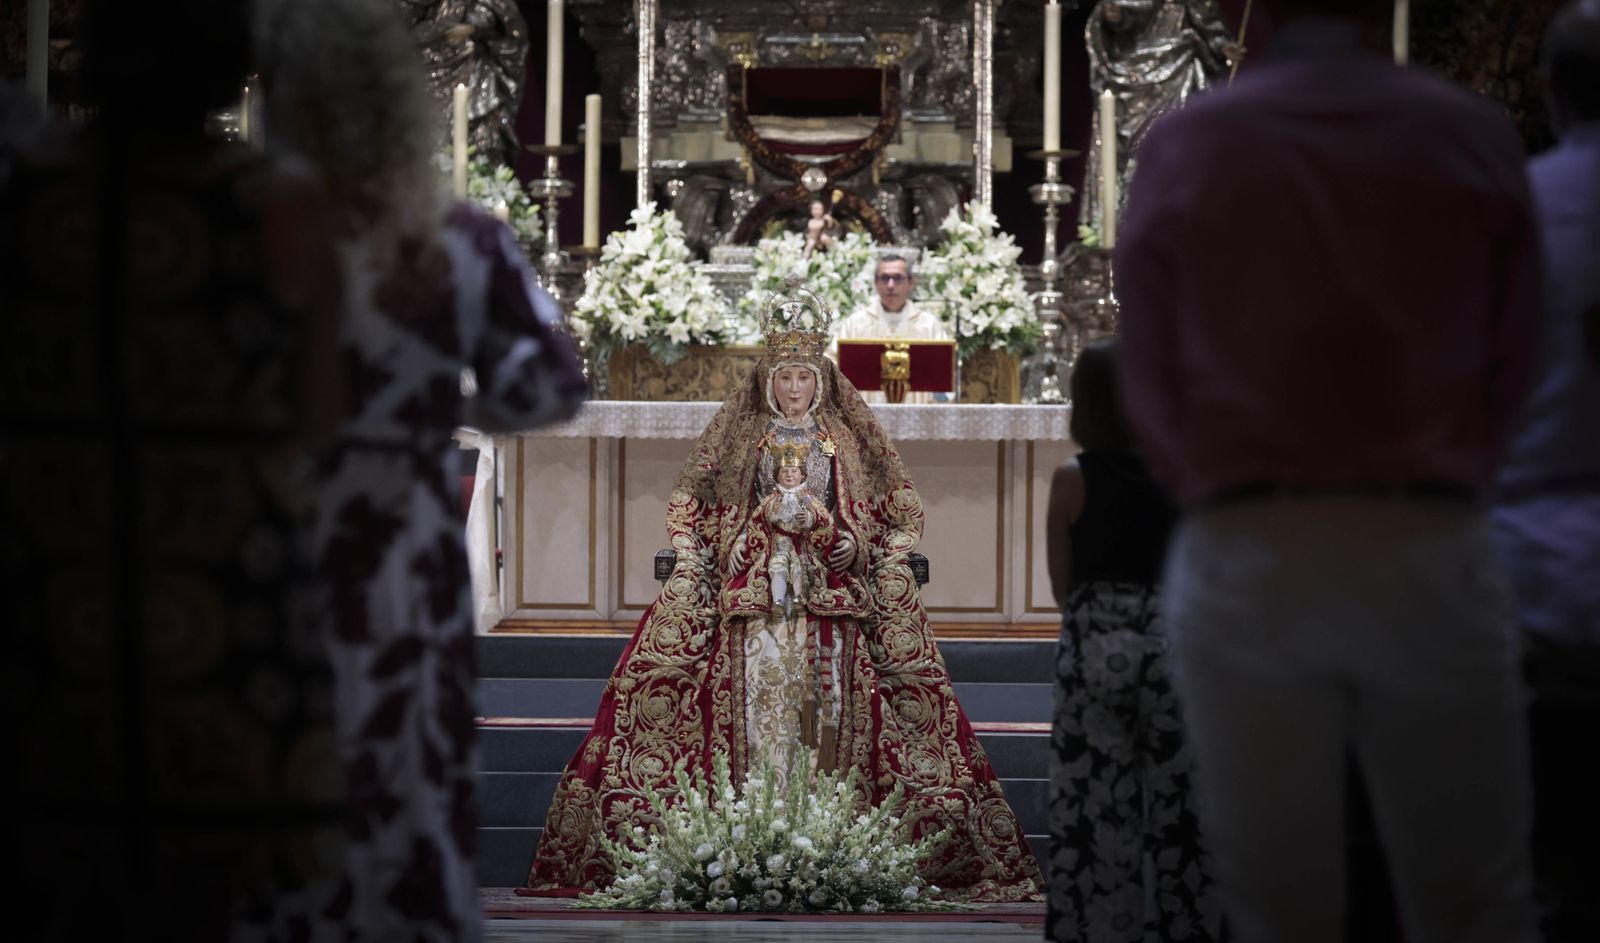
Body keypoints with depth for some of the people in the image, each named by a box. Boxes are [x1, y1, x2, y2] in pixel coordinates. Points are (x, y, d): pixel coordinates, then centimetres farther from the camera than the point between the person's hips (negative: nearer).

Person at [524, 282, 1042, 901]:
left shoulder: (849, 438, 13)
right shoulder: (737, 435, 13)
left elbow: (900, 509, 13)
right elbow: (687, 508, 14)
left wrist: (859, 547, -3)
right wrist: (692, 568, 0)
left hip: (832, 596, 0)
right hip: (752, 595, 0)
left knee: (827, 709, -9)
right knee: (758, 705, -11)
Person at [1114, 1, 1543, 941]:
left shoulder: (1184, 147, 0)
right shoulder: (1477, 137, 0)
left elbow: (1150, 388, 4)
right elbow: (1508, 367, 4)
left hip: (1243, 559, 1)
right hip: (1432, 551, 0)